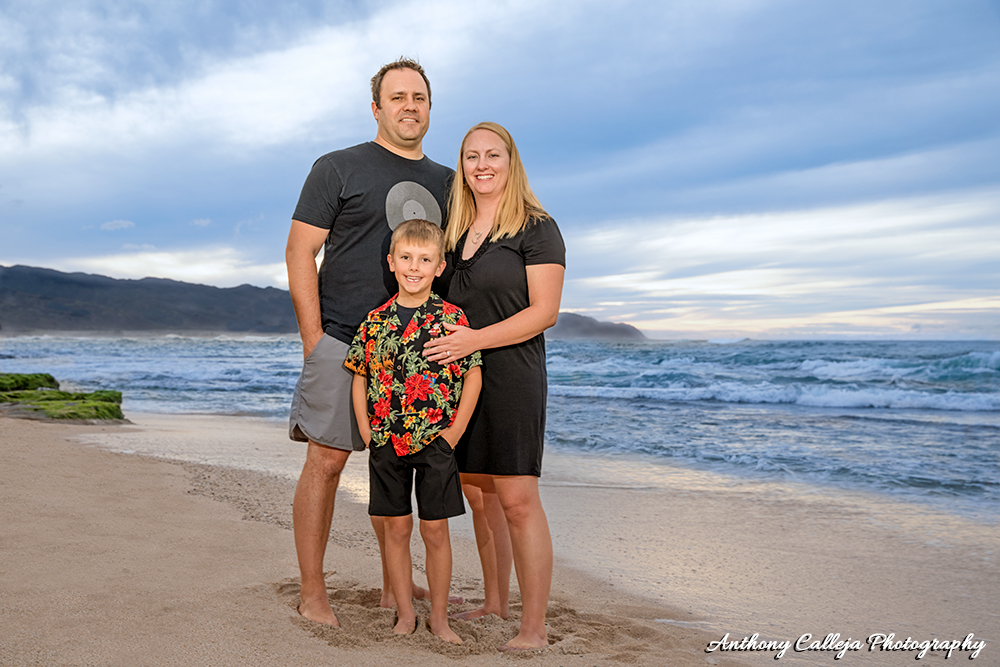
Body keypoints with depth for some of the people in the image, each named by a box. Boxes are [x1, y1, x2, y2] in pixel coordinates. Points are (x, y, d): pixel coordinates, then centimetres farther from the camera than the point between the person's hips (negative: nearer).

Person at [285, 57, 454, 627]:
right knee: (327, 460, -3)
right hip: (343, 340, -4)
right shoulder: (339, 168, 1)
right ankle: (313, 593, 8)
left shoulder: (445, 182, 16)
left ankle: (394, 585, 22)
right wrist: (314, 340, -10)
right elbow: (300, 251, -3)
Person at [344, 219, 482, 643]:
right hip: (386, 443, 2)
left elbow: (473, 375, -3)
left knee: (435, 529, 6)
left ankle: (439, 616, 21)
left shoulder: (452, 318, -5)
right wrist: (367, 432, 1)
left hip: (435, 442, -2)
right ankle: (405, 612, 25)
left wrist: (454, 432, -7)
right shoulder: (376, 321, 3)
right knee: (396, 528, 10)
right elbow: (359, 377, 9)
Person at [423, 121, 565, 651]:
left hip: (511, 374, -6)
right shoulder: (454, 231, 16)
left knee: (517, 500, -7)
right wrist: (439, 339, 7)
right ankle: (494, 603, 27)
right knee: (478, 495, 12)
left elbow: (544, 311, -11)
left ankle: (534, 628, 2)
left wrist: (475, 339, -18)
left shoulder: (536, 228, -4)